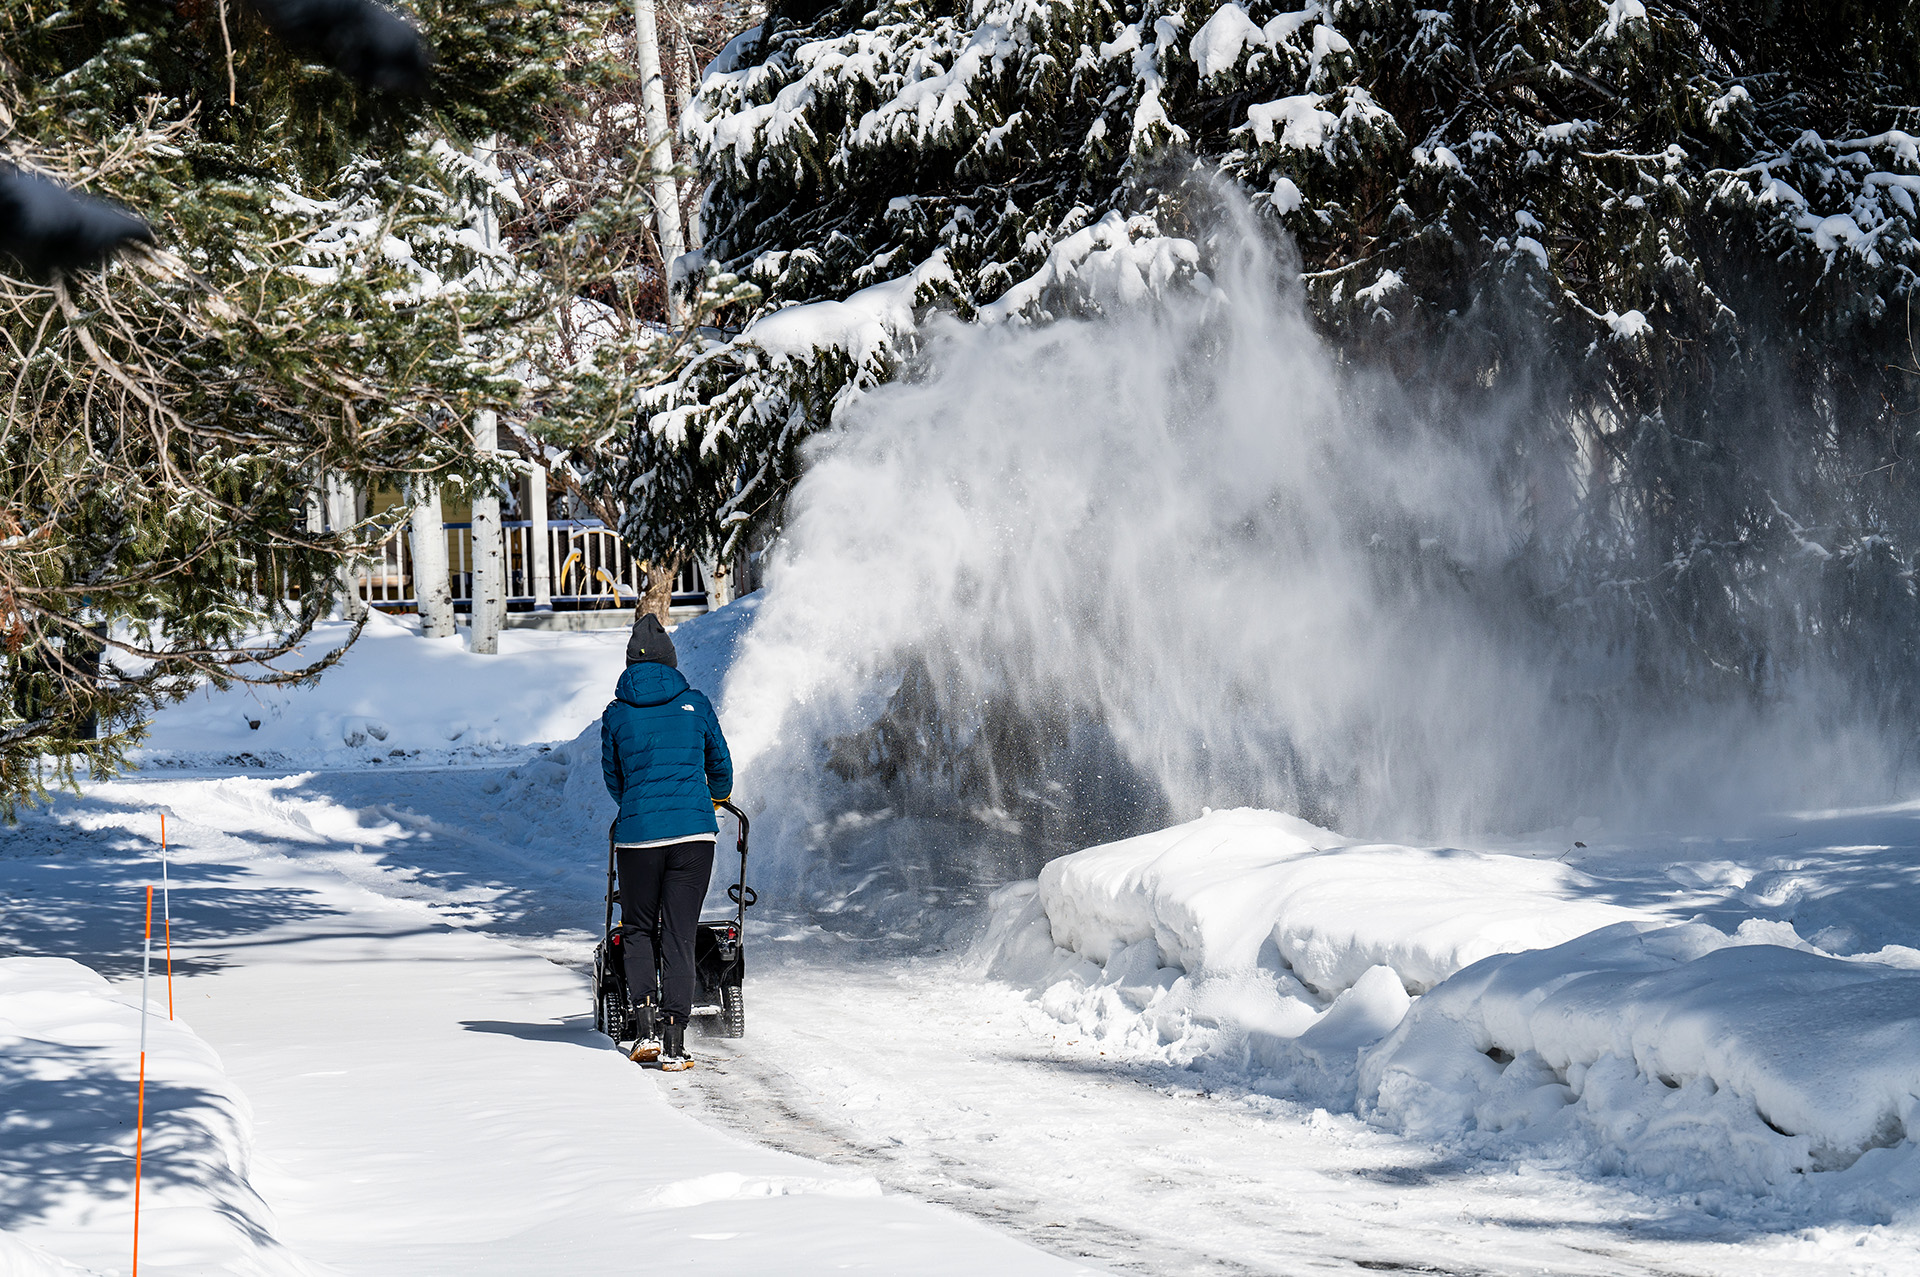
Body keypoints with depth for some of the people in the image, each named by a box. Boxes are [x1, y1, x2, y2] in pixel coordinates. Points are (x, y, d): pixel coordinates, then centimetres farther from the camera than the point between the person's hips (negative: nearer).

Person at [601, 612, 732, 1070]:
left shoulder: (616, 715, 3)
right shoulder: (695, 705, 4)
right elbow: (720, 764, 17)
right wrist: (719, 795, 40)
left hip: (637, 834, 0)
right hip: (694, 831, 0)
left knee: (638, 930, 17)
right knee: (679, 936, 3)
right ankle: (674, 1042, -3)